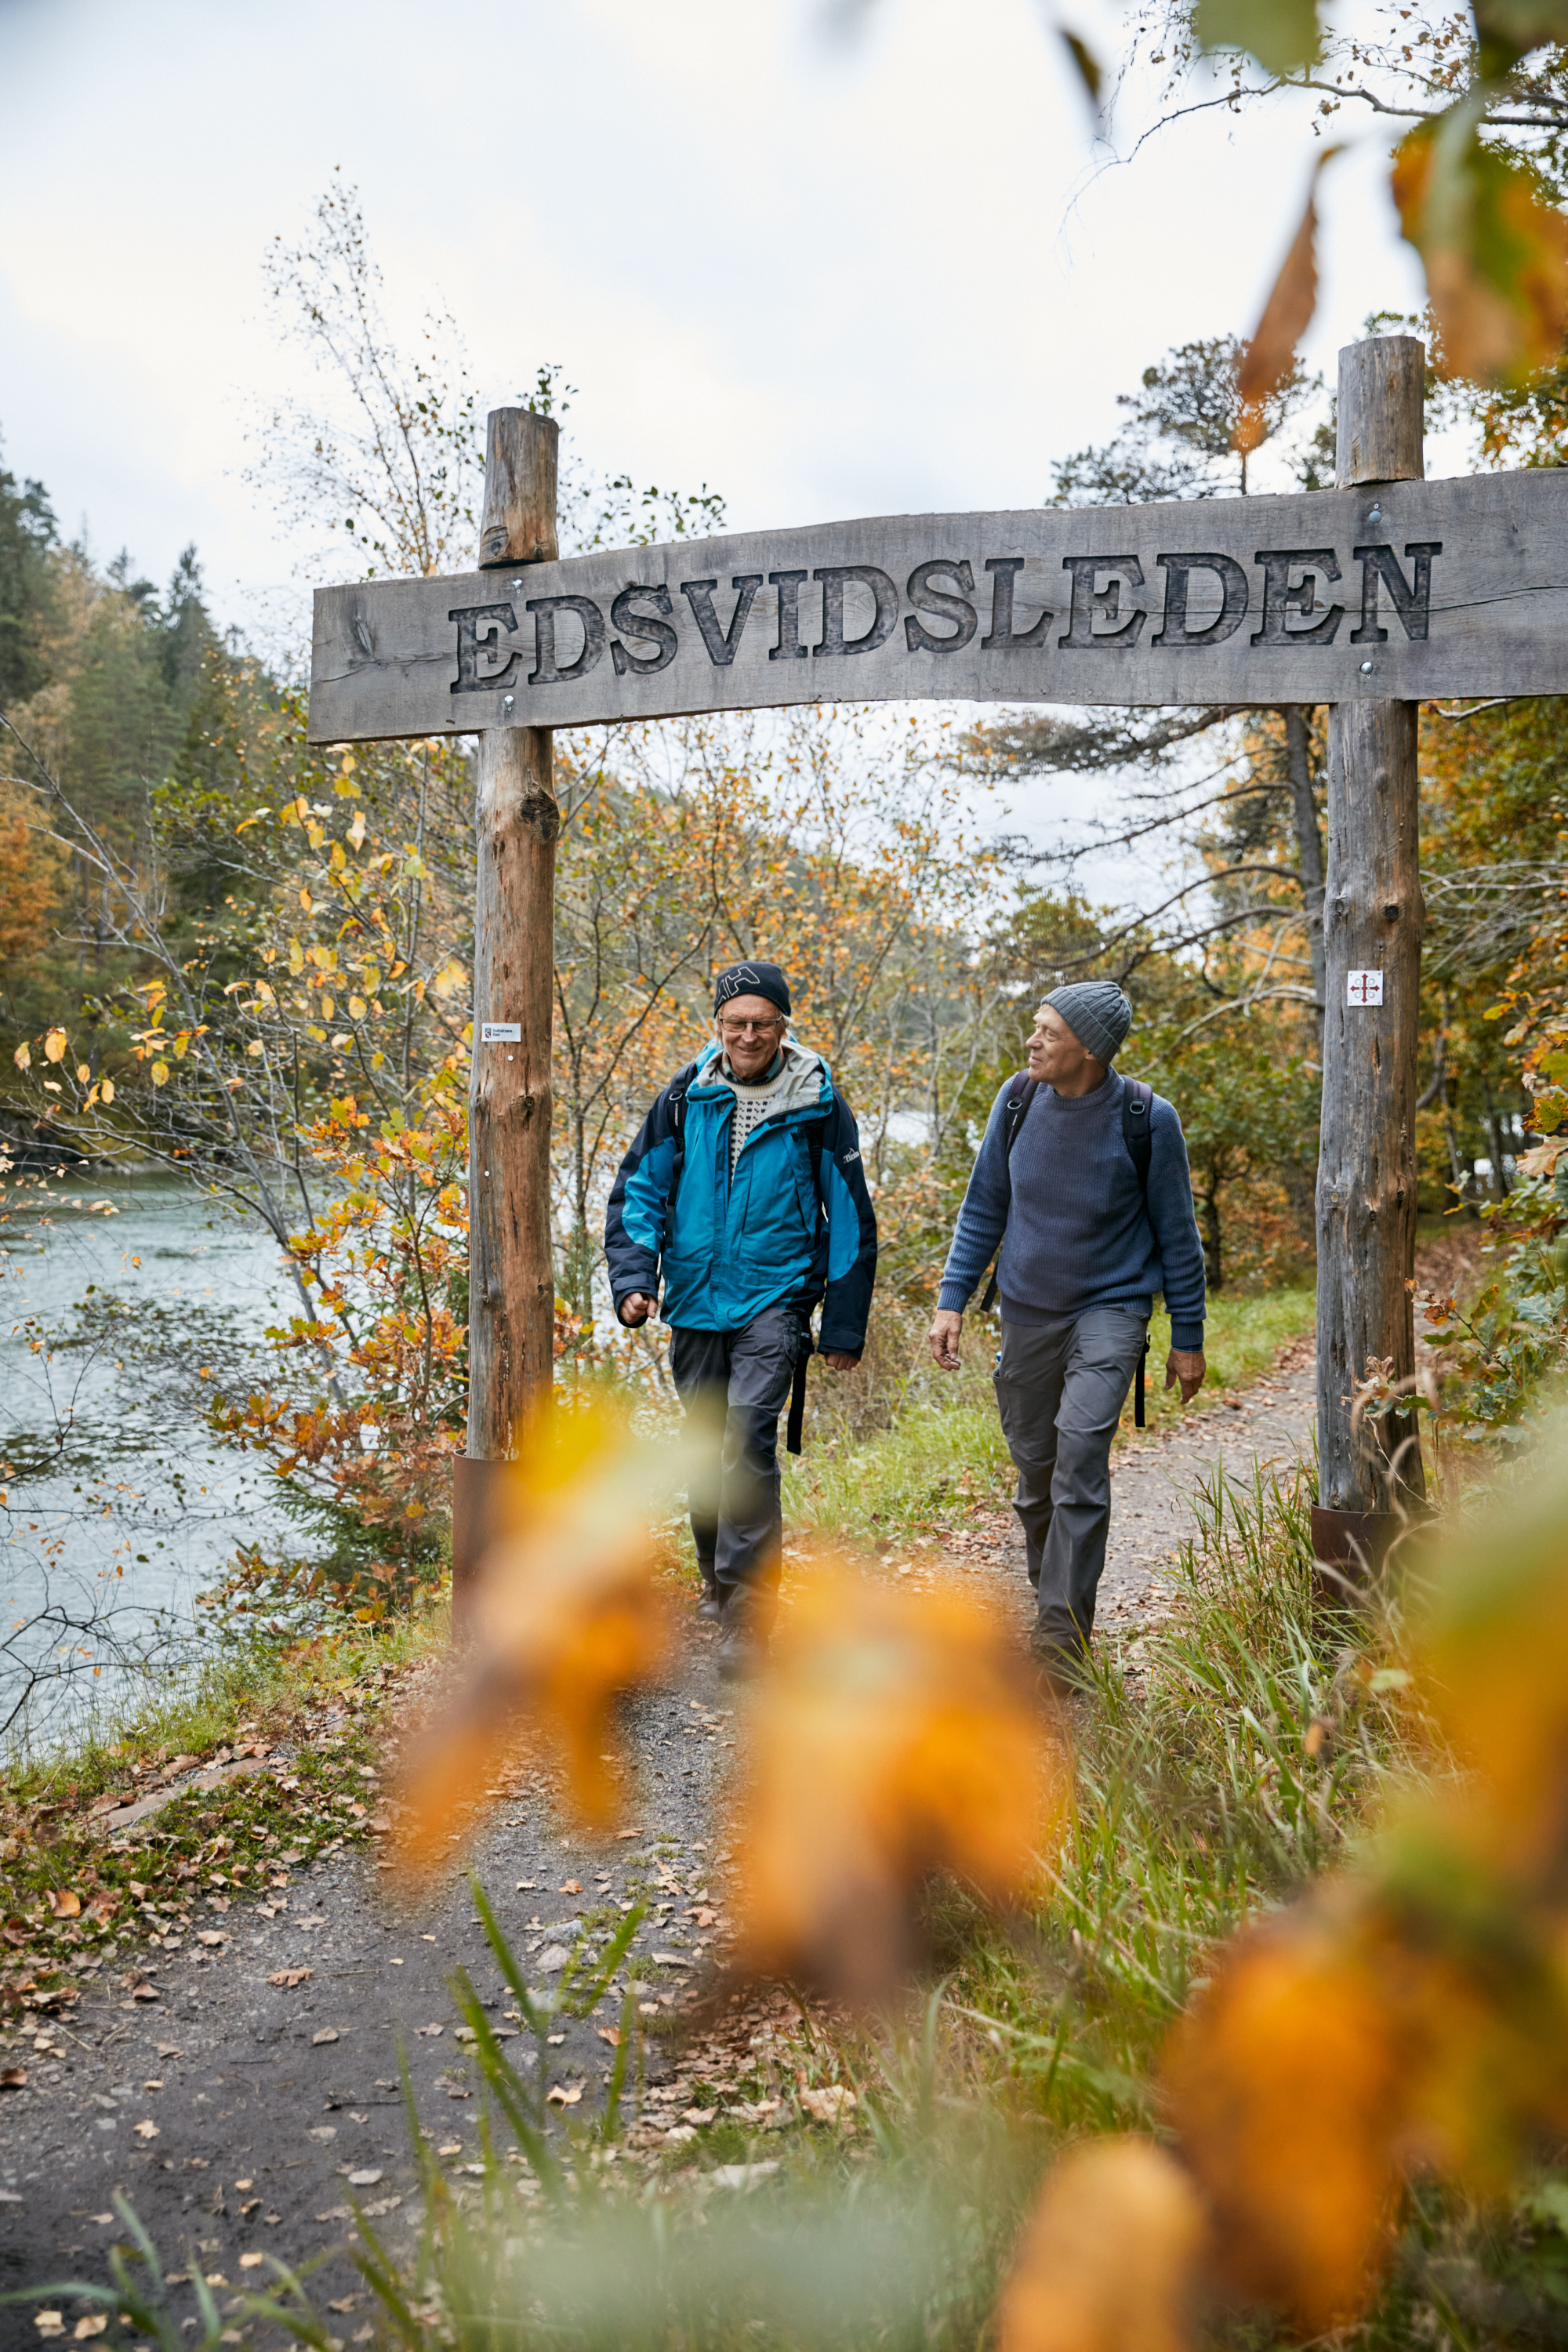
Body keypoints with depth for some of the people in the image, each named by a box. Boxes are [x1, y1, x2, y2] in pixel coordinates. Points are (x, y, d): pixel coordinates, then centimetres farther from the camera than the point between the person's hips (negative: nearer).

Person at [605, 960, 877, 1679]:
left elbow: (849, 1217, 3)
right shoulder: (685, 1096, 3)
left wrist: (844, 1325, 2)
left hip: (775, 1297, -4)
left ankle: (746, 1615, -14)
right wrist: (633, 1277, -6)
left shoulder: (818, 1105, -2)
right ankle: (718, 1577, 35)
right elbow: (638, 1190, 9)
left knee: (748, 1437, -18)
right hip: (696, 1299, 4)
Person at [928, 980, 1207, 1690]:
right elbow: (984, 1208, 6)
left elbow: (1176, 1233, -3)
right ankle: (1054, 1596, 32)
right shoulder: (1017, 1100, -4)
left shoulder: (1146, 1120, -13)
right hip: (1027, 1311, 4)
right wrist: (951, 1301, -1)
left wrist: (1188, 1339, 1)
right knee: (1035, 1466, 11)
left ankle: (1062, 1638, -14)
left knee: (1080, 1458, -19)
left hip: (1110, 1310, -4)